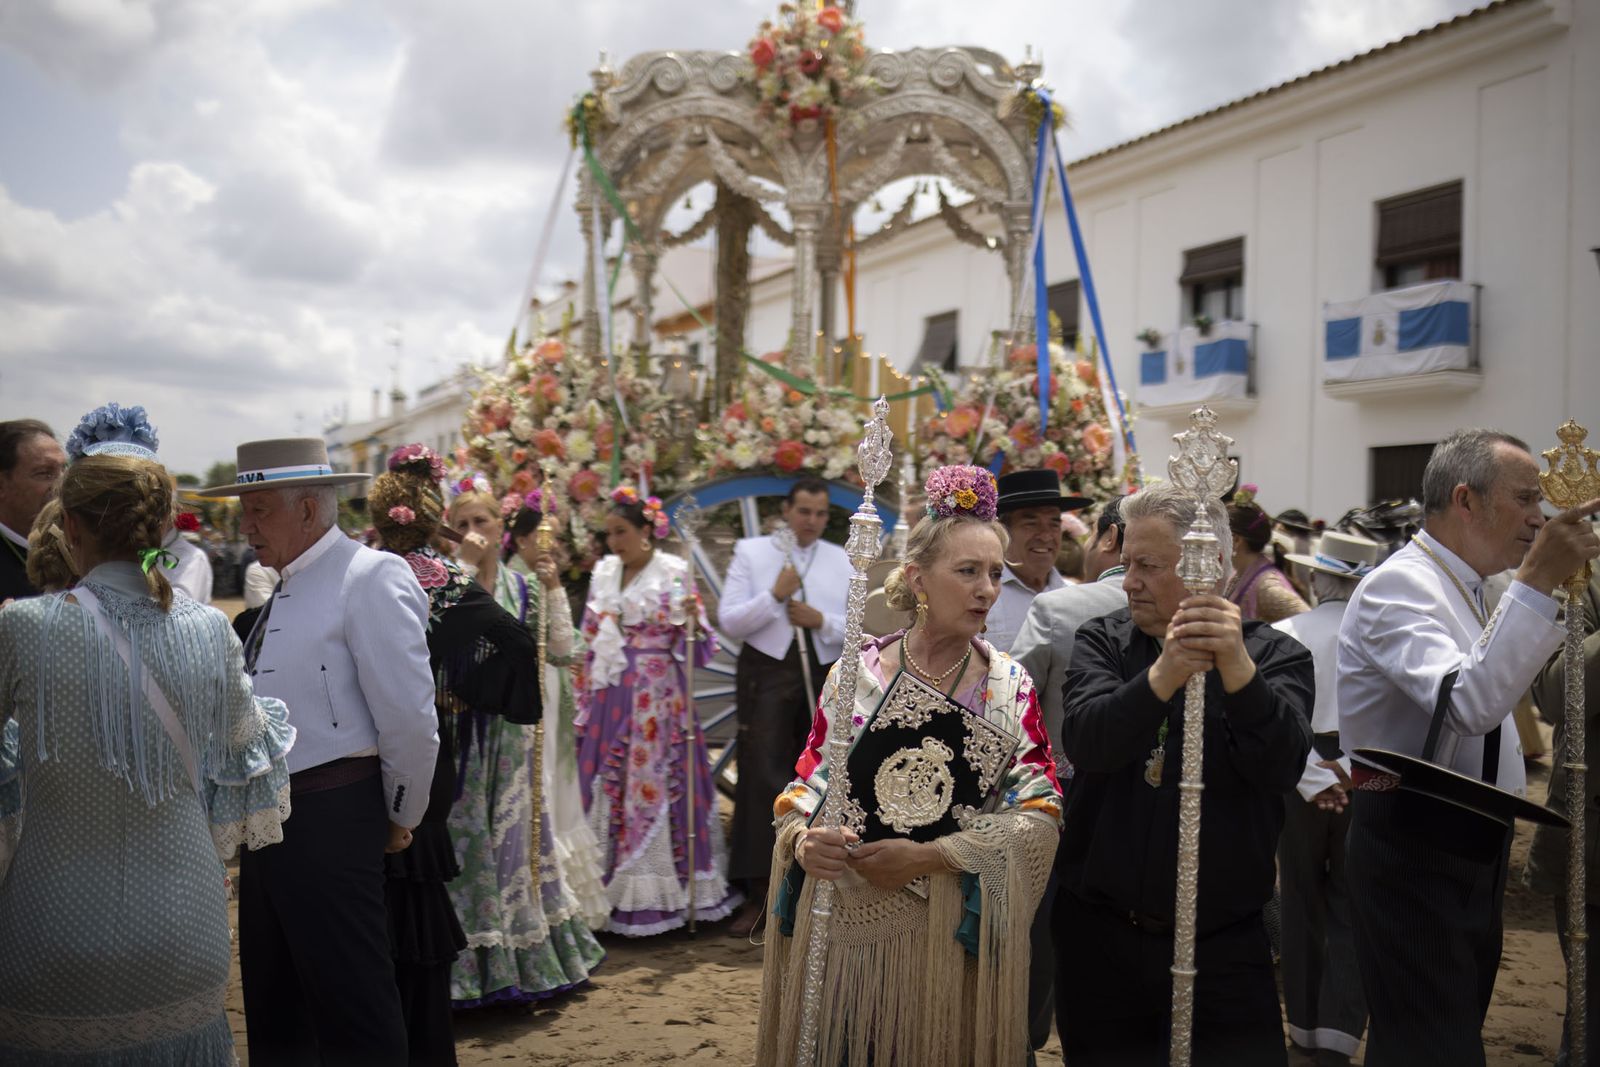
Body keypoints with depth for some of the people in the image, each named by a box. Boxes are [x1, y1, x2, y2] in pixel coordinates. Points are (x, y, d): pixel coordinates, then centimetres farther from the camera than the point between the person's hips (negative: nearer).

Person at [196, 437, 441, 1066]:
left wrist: (400, 820, -8)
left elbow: (409, 718, -17)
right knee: (272, 1006, 20)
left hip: (331, 820, -9)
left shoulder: (372, 578, -14)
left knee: (353, 1011, 1)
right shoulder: (284, 590, 15)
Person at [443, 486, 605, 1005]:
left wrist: (553, 590, -6)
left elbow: (561, 654, 0)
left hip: (512, 731, 4)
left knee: (517, 833, 12)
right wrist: (464, 565, -22)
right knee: (467, 835, 0)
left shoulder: (524, 587, 6)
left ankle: (524, 955, 28)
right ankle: (473, 957, 12)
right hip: (463, 727, -3)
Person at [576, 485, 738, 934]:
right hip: (610, 697, 5)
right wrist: (584, 702, 14)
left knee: (655, 783, -3)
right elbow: (590, 640, 16)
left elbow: (694, 644, -5)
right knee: (606, 786, 4)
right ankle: (610, 892, 15)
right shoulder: (603, 573, 12)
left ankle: (655, 893, 7)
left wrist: (696, 622, -26)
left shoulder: (673, 572, -2)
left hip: (657, 698, -5)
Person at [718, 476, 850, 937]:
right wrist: (775, 595, -16)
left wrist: (823, 621, -12)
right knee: (761, 778, -7)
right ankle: (756, 895, 1)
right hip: (767, 674, -3)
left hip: (826, 677, 3)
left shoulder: (843, 561, 8)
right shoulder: (751, 553, 3)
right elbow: (729, 622, -4)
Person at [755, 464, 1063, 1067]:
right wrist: (802, 840, -20)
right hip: (849, 926, 0)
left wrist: (929, 857, -17)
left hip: (955, 938, 0)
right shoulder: (855, 672, -1)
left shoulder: (1010, 685, 0)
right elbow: (806, 788, 2)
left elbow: (1039, 815, -8)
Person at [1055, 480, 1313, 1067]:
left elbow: (1280, 767, -21)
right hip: (1100, 937, 1)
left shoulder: (1275, 655, -2)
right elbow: (1085, 741, -18)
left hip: (1224, 947, -1)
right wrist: (1163, 674, -35)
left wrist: (1237, 667, -37)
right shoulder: (1101, 640, 1)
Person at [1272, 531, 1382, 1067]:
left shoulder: (1285, 634, -8)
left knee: (1304, 905, 15)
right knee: (1352, 909, 10)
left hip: (1305, 780, 0)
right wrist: (1352, 767, -9)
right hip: (1370, 784, 0)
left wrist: (1316, 778, -12)